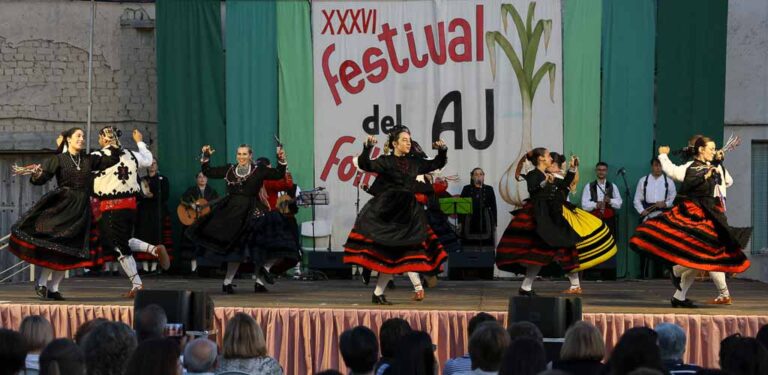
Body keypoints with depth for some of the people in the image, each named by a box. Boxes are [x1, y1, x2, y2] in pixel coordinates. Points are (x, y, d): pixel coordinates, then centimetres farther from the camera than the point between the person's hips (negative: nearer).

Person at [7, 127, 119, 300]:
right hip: (62, 206, -5)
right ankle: (41, 284, 0)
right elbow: (41, 178, -11)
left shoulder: (89, 160, 12)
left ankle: (53, 288, 9)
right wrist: (37, 174, -32)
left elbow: (112, 160, 18)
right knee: (56, 247, -12)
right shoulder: (58, 159, -1)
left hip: (81, 209, 5)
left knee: (70, 250, 3)